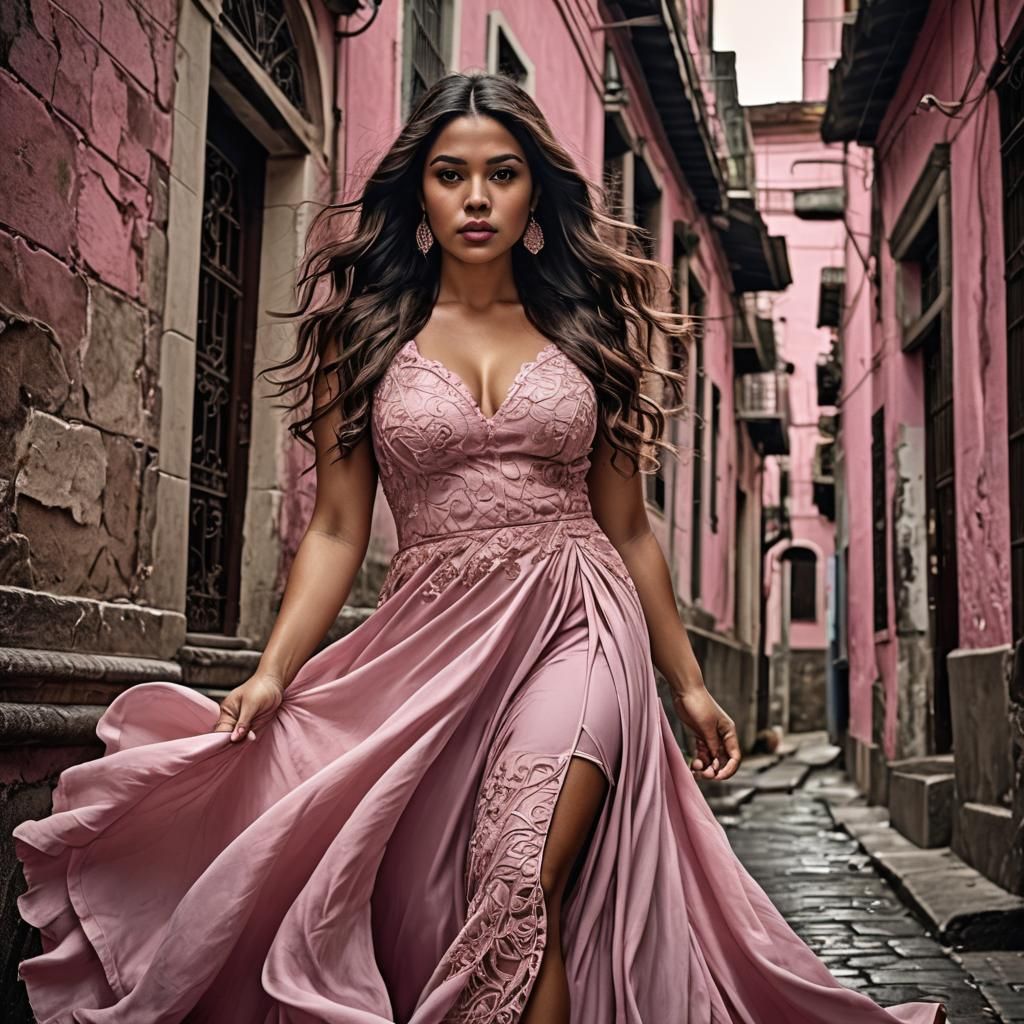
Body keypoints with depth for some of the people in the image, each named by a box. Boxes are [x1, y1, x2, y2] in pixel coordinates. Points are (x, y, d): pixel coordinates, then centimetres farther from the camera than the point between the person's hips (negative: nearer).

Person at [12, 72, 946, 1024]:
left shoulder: (585, 332, 11)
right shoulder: (367, 334, 8)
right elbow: (336, 529, 3)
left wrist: (688, 684, 16)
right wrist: (272, 673, -10)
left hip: (576, 628, 0)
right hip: (432, 638, 1)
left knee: (522, 887, -22)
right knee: (427, 924, 1)